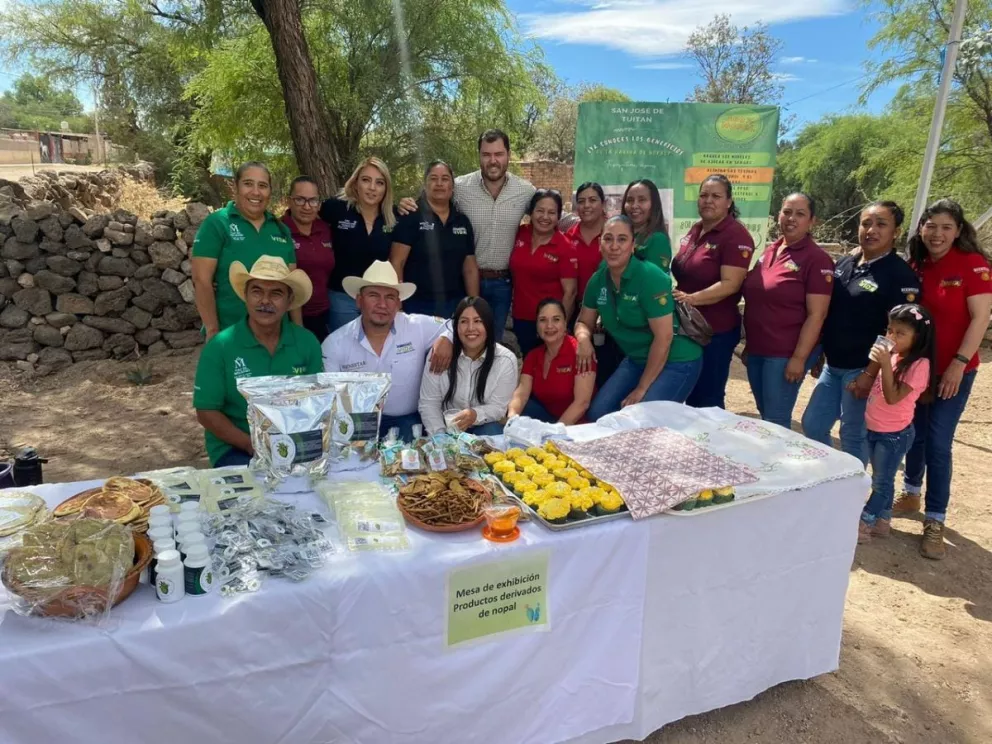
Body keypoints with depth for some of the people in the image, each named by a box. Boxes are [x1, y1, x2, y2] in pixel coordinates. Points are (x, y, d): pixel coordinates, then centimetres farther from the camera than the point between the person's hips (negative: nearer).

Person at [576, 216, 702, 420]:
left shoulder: (650, 277, -22)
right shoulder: (598, 279, -4)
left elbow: (664, 338, -23)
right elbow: (584, 321, 10)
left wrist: (641, 389, -18)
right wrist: (584, 338, -16)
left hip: (676, 362, -6)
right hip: (637, 360, 6)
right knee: (598, 412, -3)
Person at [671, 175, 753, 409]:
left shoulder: (737, 235, -14)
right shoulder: (695, 231, 10)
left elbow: (730, 284, -23)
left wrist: (692, 298, -31)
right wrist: (675, 293, 6)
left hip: (716, 331, -8)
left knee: (707, 402, 5)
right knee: (688, 395, 18)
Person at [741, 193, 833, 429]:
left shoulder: (817, 259, -10)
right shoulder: (769, 251, 10)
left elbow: (816, 315, -14)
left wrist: (799, 358, -17)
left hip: (785, 354, -6)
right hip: (756, 350, 7)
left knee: (776, 422, 1)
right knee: (764, 416, 16)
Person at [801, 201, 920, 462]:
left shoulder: (900, 274, -12)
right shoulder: (844, 263, 8)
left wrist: (870, 373, -19)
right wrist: (819, 356, 14)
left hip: (861, 370, -7)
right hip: (832, 366, 7)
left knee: (853, 437, 4)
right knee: (812, 425, 12)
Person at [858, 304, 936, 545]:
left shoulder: (919, 364, -21)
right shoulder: (892, 354, 3)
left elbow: (892, 397, -27)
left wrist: (885, 365, -33)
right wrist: (877, 362, 1)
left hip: (894, 435, -8)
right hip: (874, 430, 8)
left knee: (881, 482, 5)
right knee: (881, 480, 18)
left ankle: (863, 524, 12)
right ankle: (883, 521, 30)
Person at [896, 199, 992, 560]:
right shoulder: (914, 266, 3)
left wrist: (959, 363, -20)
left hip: (952, 370, -5)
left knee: (938, 444, -4)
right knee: (913, 434, 16)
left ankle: (934, 523, 8)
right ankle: (911, 496, 35)